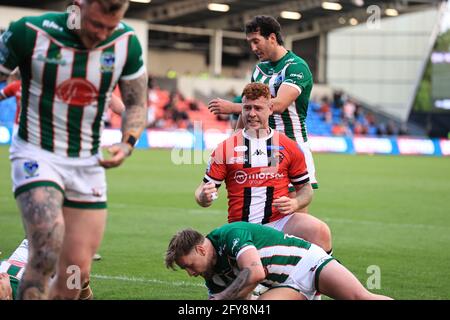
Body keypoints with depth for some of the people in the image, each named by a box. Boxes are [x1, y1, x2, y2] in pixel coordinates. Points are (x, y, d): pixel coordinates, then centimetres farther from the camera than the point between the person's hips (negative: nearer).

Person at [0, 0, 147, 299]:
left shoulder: (127, 43, -6)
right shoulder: (29, 33, -16)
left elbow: (136, 103, 8)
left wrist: (127, 144, -10)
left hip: (88, 163, 4)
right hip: (36, 155, -4)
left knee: (77, 270, 4)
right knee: (46, 254, -25)